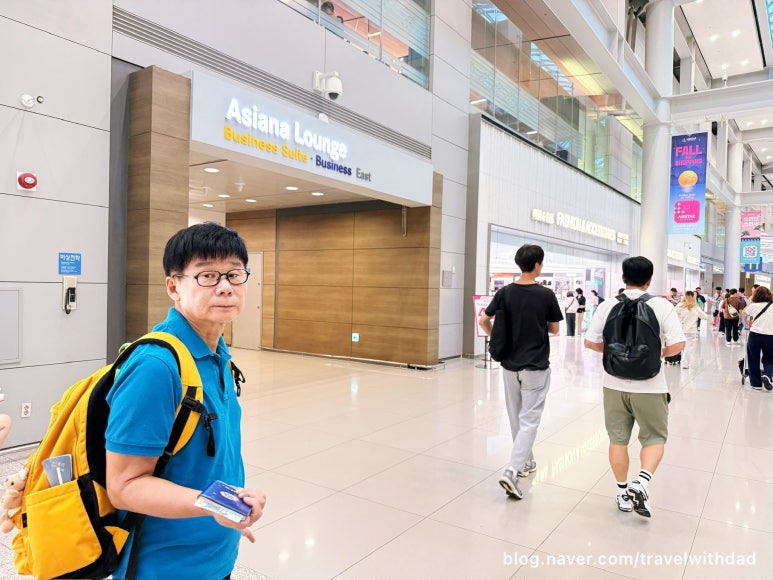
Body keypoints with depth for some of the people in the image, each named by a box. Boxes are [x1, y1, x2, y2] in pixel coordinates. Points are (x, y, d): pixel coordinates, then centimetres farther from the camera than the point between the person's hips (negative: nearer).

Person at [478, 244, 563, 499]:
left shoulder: (505, 292, -3)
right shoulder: (545, 294, -11)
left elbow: (483, 320, -2)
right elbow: (554, 329, -1)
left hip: (510, 364, 4)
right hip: (535, 366, -4)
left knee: (516, 417, 18)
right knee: (529, 419, -1)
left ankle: (525, 462, 33)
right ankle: (512, 470, -11)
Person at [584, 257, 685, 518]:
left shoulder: (608, 306, -3)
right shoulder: (662, 305, -8)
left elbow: (590, 342, -2)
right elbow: (677, 344, -12)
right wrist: (658, 353, 7)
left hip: (614, 384, 2)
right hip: (649, 386, -2)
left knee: (618, 439, 14)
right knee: (654, 438, 15)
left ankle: (623, 493, 23)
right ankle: (642, 481, -6)